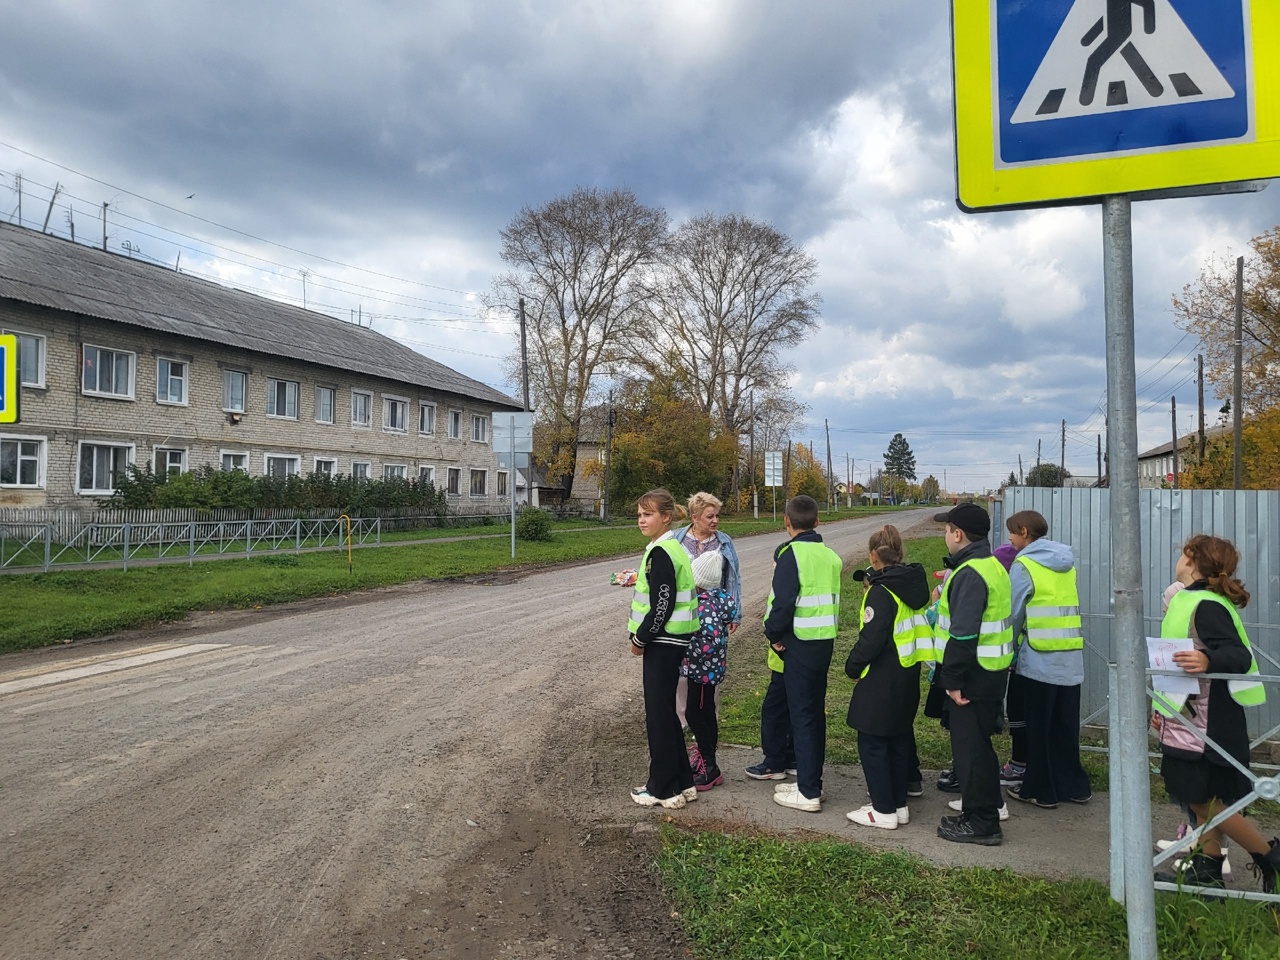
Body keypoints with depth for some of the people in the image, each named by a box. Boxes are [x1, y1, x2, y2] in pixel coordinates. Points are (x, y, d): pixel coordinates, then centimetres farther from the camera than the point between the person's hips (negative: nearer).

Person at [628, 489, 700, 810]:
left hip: (663, 642, -10)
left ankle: (664, 789, 12)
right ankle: (681, 783, 26)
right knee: (664, 712, 16)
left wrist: (640, 639, -12)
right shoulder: (671, 548, 13)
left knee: (658, 714, 0)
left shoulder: (660, 552, -18)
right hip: (670, 641, 10)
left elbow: (663, 605, -21)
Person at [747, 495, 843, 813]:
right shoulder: (831, 556, 9)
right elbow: (833, 600, 14)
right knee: (813, 712, 16)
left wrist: (774, 635, -7)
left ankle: (809, 793, 2)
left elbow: (783, 601, -22)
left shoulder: (791, 553, -15)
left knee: (803, 715, -3)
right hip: (825, 643, 8)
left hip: (798, 645, -8)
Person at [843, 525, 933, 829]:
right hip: (909, 676, 9)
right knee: (900, 740, 17)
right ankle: (899, 805, 26)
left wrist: (852, 667, -8)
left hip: (882, 679, -9)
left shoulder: (881, 591, -19)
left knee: (872, 744, 2)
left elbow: (871, 639, -21)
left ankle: (884, 811, 8)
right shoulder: (914, 583, 6)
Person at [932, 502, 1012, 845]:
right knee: (979, 743, 19)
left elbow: (963, 634, -26)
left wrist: (953, 680, -21)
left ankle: (981, 823, 10)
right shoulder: (993, 566, 11)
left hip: (974, 676, -10)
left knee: (970, 747, 0)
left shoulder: (970, 574, -21)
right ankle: (985, 809, 31)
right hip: (993, 671, 10)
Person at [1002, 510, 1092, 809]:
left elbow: (1013, 613, -9)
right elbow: (1069, 605, 17)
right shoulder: (1067, 563, 11)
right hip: (1071, 657, 6)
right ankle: (1073, 785, 25)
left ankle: (1040, 789, 13)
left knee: (1038, 726, 5)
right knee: (1066, 725, 16)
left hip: (1039, 658, -6)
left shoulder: (1024, 564, -10)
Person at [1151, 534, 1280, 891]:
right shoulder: (1188, 601, 11)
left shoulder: (1206, 606, -19)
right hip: (1187, 721, 9)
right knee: (1204, 801, 14)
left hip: (1207, 724, -9)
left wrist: (1208, 660, -49)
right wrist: (1164, 706, 23)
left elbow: (1239, 654, -28)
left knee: (1206, 802, -1)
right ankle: (1207, 868, 22)